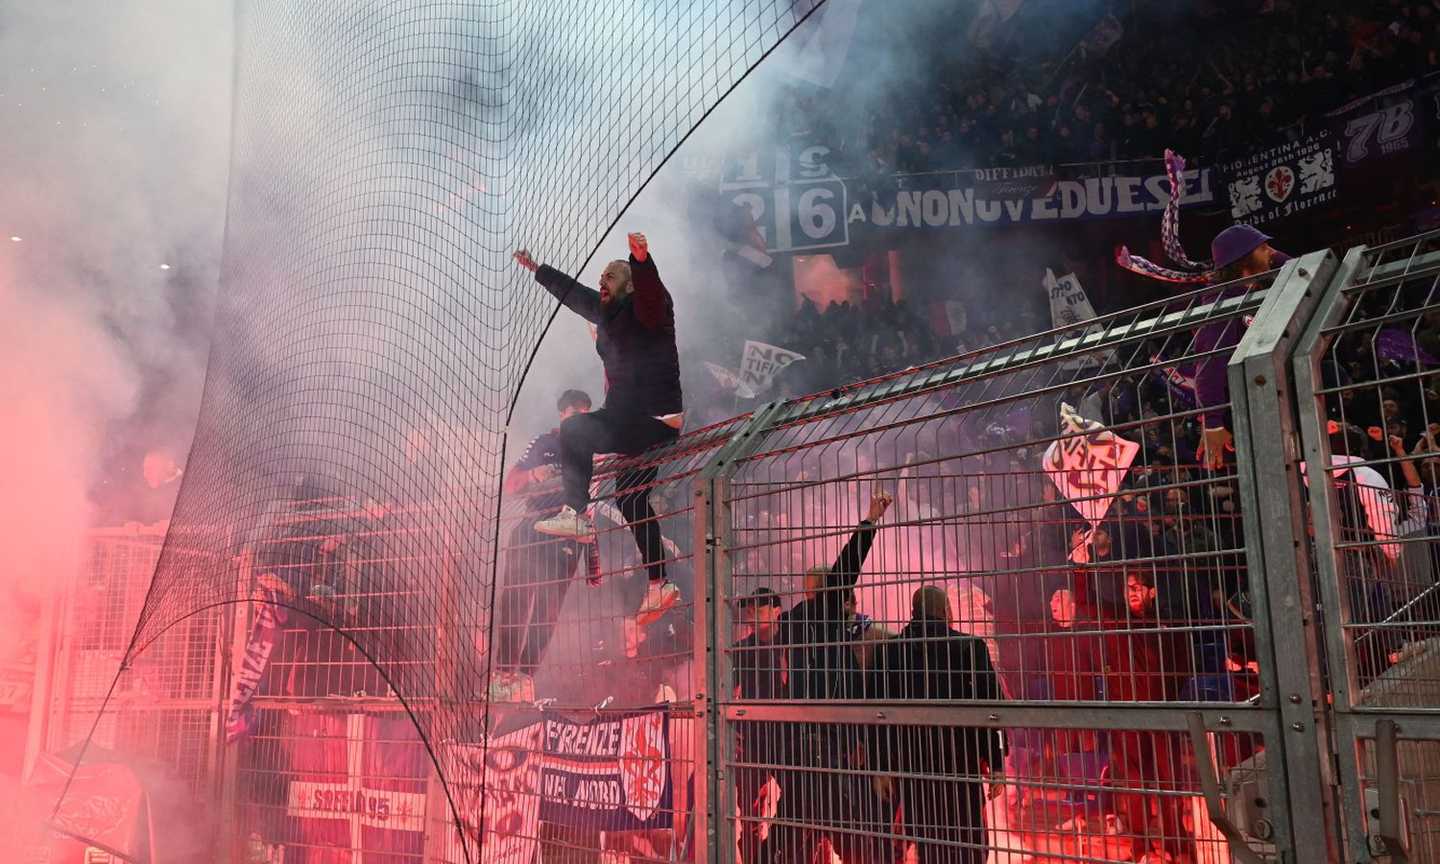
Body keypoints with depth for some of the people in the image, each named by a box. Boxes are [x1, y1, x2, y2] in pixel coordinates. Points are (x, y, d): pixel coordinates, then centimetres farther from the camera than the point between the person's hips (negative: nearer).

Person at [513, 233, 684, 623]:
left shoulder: (646, 309, -9)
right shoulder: (607, 312, 15)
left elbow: (649, 285, -32)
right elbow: (571, 291, 29)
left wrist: (641, 258, -50)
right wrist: (536, 269, 38)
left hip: (656, 419, -10)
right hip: (632, 420, 10)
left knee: (574, 429, -20)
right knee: (630, 500, 9)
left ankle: (576, 514, -16)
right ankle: (659, 584, 14)